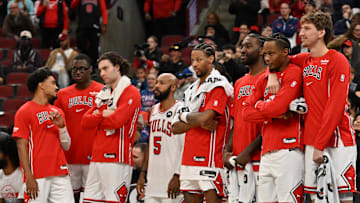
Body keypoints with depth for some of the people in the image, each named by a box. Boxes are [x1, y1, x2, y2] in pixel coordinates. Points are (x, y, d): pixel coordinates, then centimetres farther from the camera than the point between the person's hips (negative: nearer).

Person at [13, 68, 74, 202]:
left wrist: (61, 126, -2)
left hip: (60, 174, 6)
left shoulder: (57, 112, 17)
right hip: (37, 176, -6)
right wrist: (29, 177, -14)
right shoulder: (25, 112, -1)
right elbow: (22, 147, -7)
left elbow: (66, 146, 16)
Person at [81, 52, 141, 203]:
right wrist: (103, 114, -4)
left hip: (117, 158, -8)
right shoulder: (103, 94, 22)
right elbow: (85, 121, 13)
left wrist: (96, 117, 1)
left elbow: (117, 121, -16)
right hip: (97, 158, 8)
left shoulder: (131, 93, -3)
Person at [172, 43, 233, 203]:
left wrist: (184, 116, 2)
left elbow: (205, 118, -19)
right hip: (189, 159, 8)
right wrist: (198, 121, -5)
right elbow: (176, 128, 14)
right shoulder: (193, 89, 20)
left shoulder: (218, 86, -6)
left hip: (209, 159, -8)